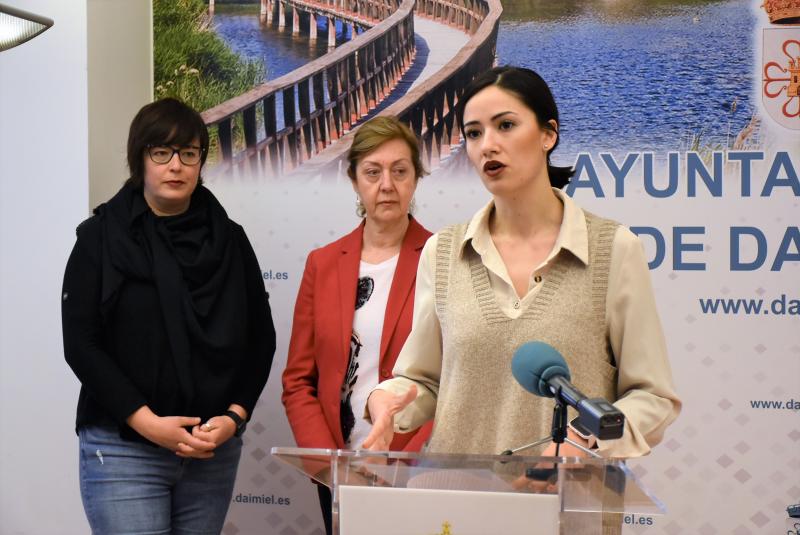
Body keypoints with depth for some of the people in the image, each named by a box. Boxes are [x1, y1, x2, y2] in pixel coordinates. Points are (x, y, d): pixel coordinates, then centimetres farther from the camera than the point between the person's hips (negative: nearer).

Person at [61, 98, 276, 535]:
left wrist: (234, 416, -7)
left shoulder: (230, 240, 8)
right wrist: (146, 422, -14)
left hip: (213, 447, 3)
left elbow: (260, 338, 8)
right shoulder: (102, 236, 0)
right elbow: (80, 343, -6)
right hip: (122, 446, -3)